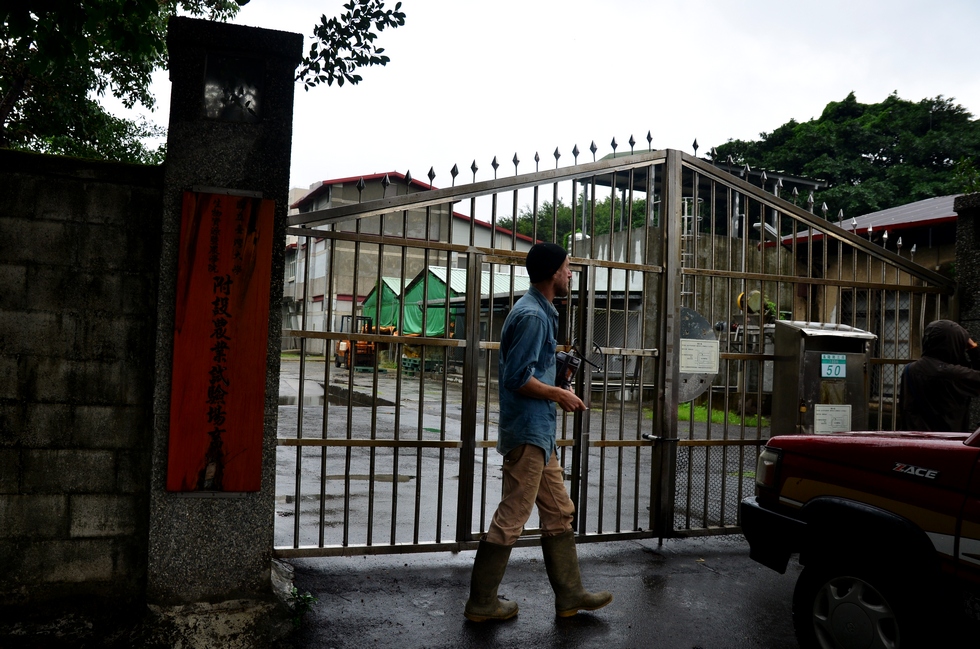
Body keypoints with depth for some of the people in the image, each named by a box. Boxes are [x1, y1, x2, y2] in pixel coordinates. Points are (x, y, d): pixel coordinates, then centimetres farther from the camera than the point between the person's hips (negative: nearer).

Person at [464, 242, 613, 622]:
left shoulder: (539, 311, 15)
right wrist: (560, 395, -11)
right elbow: (518, 378, -23)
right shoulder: (532, 315, -17)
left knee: (558, 513, 15)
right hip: (527, 431, -11)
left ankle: (569, 595, 24)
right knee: (511, 519, -2)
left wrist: (556, 394, 13)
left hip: (540, 432, 11)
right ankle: (481, 603, 10)